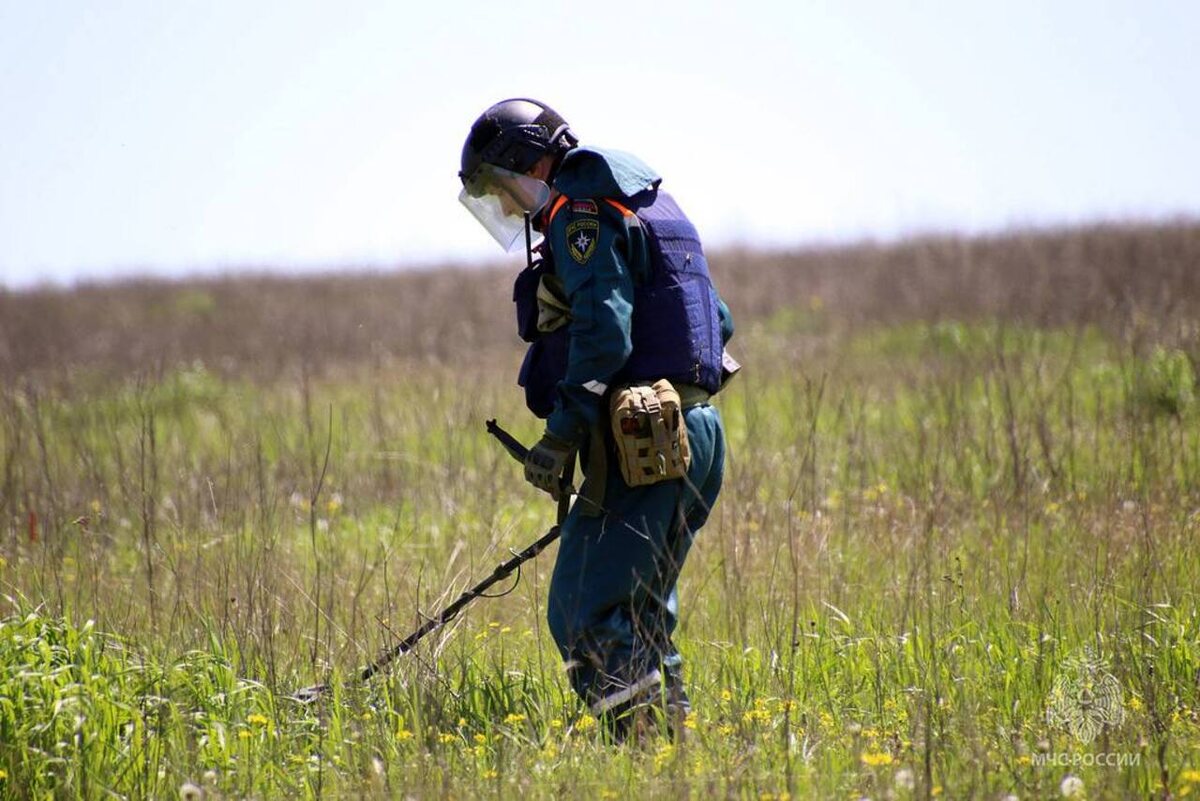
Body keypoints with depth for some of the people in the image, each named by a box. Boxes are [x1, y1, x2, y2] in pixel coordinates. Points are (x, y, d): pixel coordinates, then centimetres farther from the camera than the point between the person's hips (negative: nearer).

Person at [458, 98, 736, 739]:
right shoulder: (649, 207, 22)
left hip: (639, 444, -10)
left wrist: (562, 434, -18)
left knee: (584, 618, -11)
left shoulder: (582, 213, -8)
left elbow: (604, 333, -20)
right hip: (697, 435, 10)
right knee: (638, 619, 17)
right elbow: (717, 321, 26)